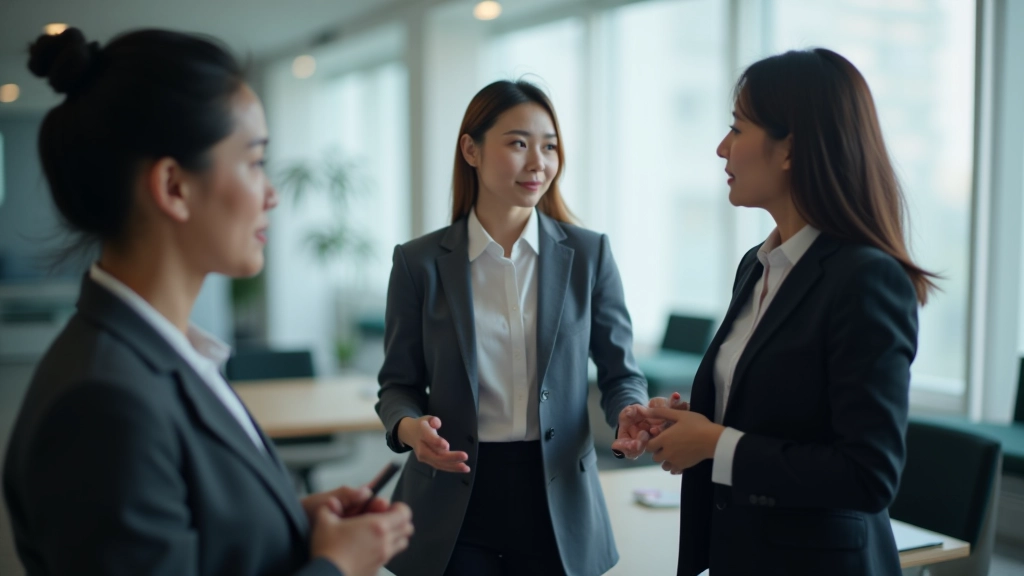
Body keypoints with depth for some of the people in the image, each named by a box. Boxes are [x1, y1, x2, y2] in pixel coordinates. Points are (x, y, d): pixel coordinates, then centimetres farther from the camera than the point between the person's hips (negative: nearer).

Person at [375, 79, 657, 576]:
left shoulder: (588, 254, 0)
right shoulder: (420, 262, -2)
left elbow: (619, 371, 4)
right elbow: (399, 383, 4)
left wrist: (629, 415, -17)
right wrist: (407, 425, -17)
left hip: (558, 502, 1)